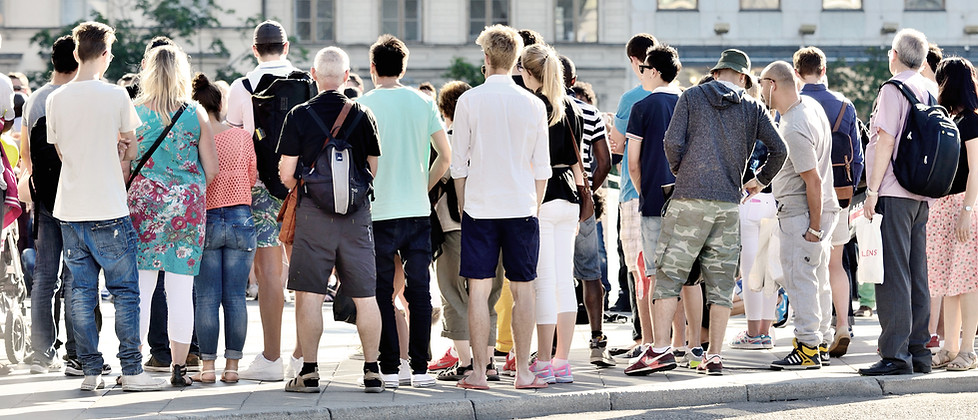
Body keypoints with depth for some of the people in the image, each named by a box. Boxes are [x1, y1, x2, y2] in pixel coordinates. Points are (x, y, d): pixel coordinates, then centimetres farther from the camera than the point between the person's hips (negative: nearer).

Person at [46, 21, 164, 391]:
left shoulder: (55, 99, 4)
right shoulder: (116, 96, -8)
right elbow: (132, 150, -1)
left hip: (69, 211, 4)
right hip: (109, 211, -4)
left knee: (81, 292, 7)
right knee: (124, 291, 2)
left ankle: (91, 371, 8)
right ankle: (131, 370, -1)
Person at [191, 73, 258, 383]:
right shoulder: (243, 137, -1)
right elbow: (253, 178, 9)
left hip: (204, 221, -2)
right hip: (240, 219, 2)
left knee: (206, 297, 3)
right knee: (235, 297, 5)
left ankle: (208, 366, 3)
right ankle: (232, 365, 7)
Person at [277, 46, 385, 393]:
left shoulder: (299, 115, -4)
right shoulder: (363, 115, 3)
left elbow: (287, 175, -4)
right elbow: (375, 170, 7)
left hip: (313, 213, -2)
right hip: (357, 214, 2)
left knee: (309, 295, 2)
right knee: (364, 296, 7)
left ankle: (309, 372, 1)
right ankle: (372, 371, 8)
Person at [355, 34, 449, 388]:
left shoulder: (364, 104, -5)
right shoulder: (423, 102, 4)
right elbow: (445, 156, 5)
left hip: (379, 212, -3)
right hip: (418, 210, 3)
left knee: (382, 292, 4)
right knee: (419, 290, 7)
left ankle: (388, 369, 3)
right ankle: (420, 369, 5)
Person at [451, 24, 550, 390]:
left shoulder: (469, 101, -3)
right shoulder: (533, 105, 2)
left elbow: (458, 162, 0)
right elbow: (542, 167, 5)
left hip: (479, 207, -1)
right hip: (522, 206, 1)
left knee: (478, 290, 2)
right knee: (523, 291, 6)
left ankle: (478, 372, 2)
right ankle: (523, 371, 6)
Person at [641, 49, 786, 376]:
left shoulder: (691, 97, 5)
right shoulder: (753, 108, 10)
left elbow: (672, 141, -4)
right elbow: (778, 149, 5)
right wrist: (761, 180, 21)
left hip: (690, 200, -2)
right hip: (729, 202, 2)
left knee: (669, 274, 1)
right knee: (721, 281, 7)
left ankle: (660, 349, -8)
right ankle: (714, 357, 5)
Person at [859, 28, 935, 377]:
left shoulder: (893, 89, -8)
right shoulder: (930, 92, 16)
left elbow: (886, 140, -14)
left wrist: (873, 190, -13)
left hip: (893, 192, -8)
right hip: (921, 194, 8)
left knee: (892, 273, -9)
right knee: (916, 273, 9)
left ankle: (895, 354, -13)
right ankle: (919, 352, 9)